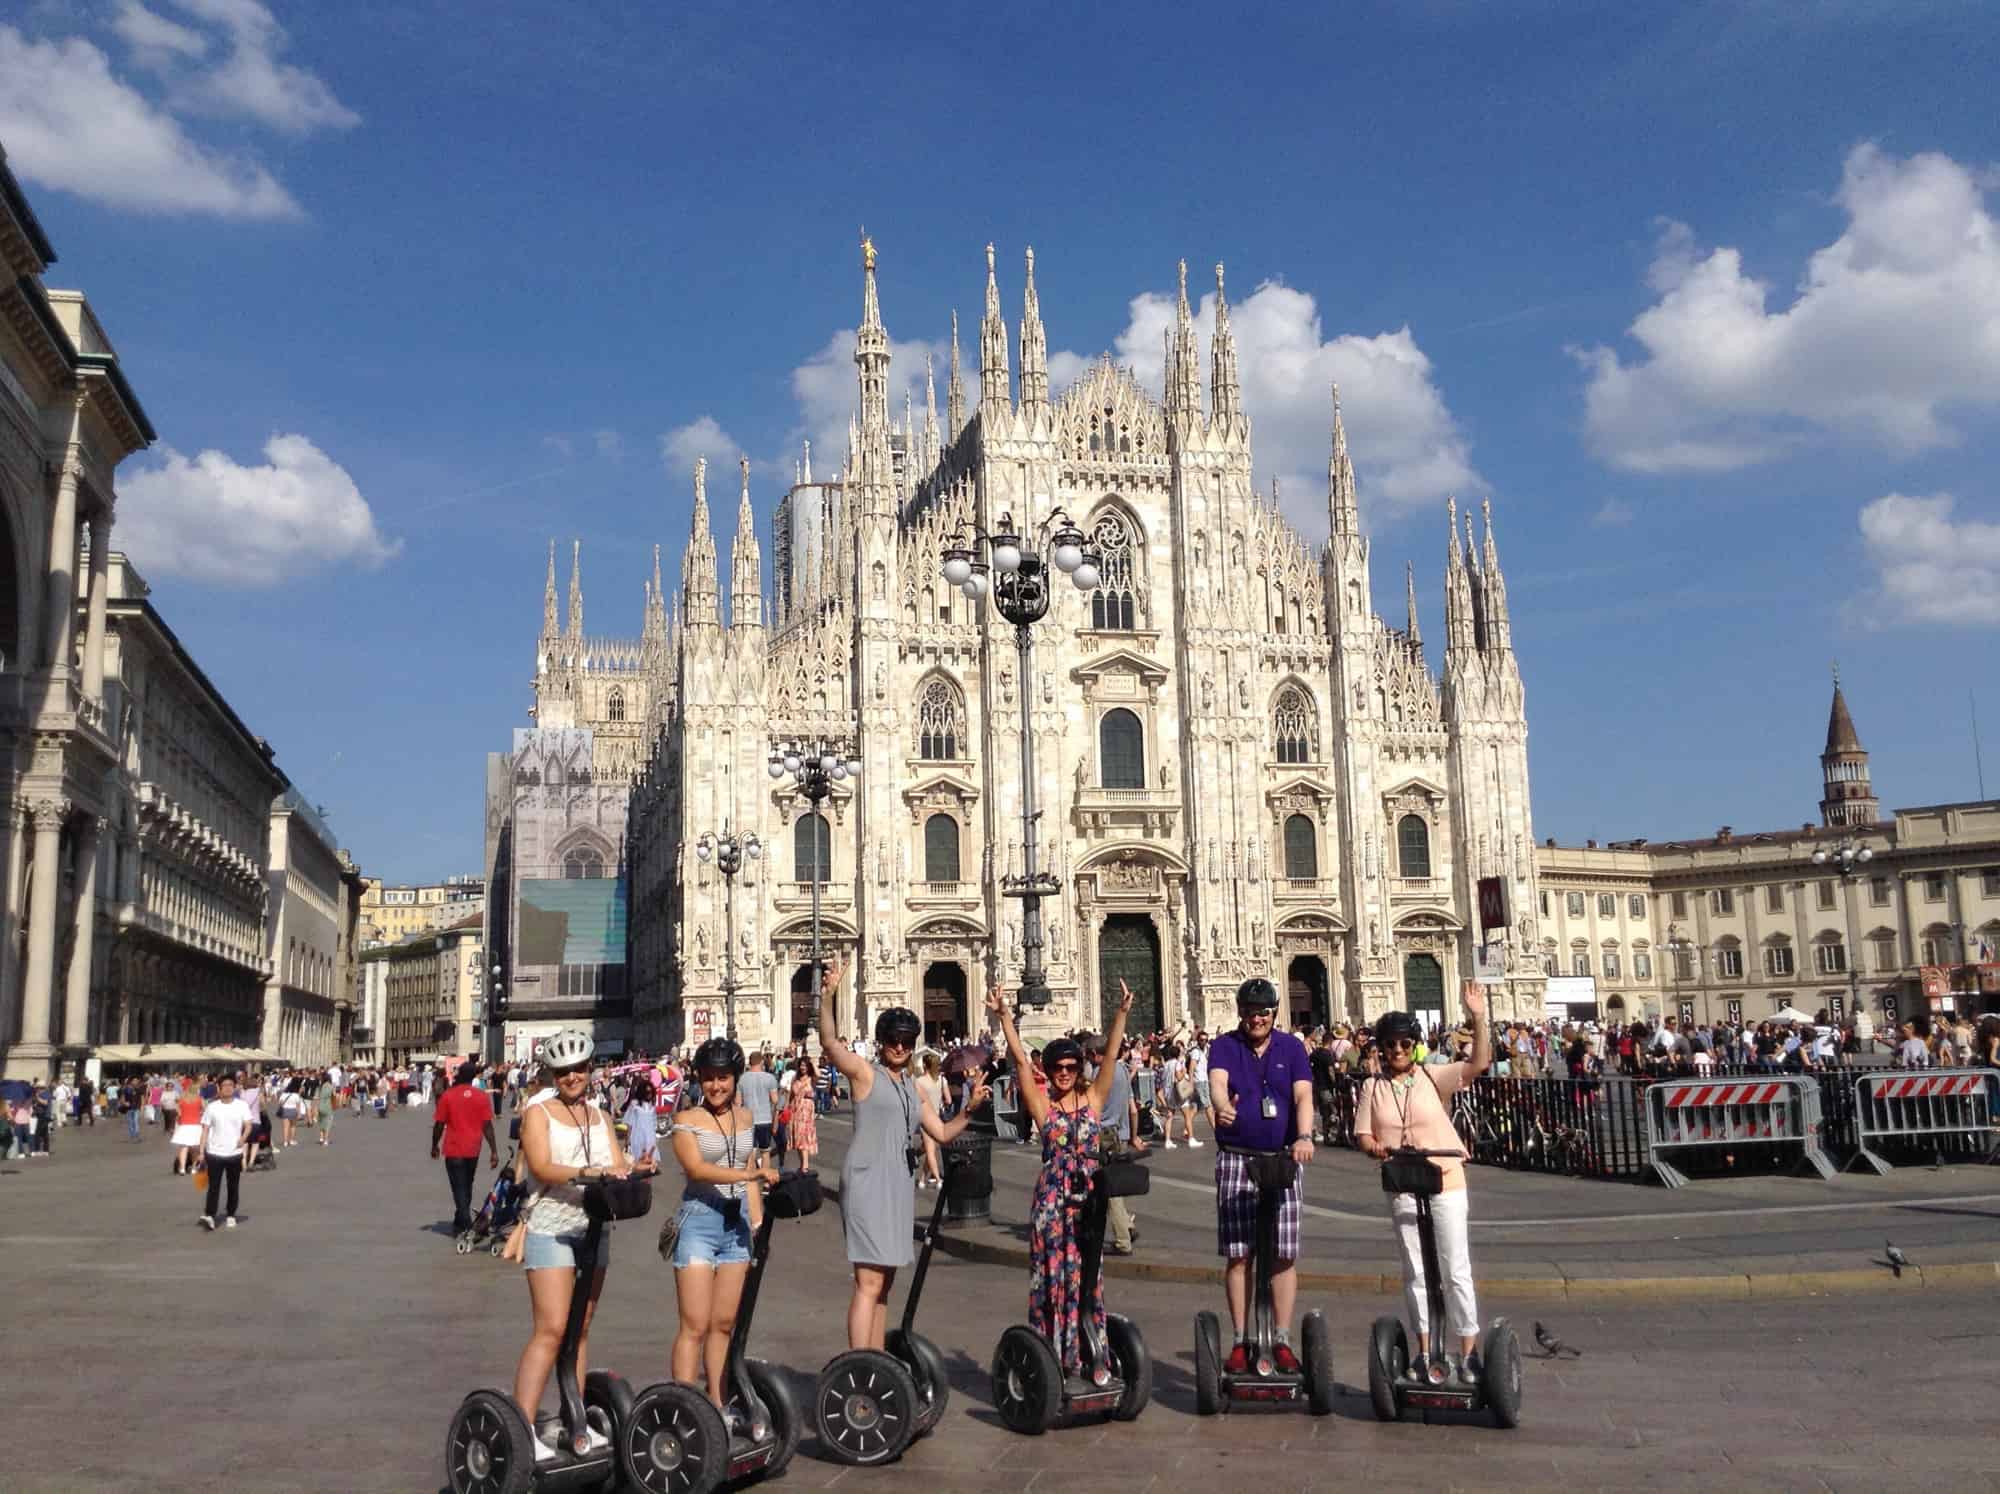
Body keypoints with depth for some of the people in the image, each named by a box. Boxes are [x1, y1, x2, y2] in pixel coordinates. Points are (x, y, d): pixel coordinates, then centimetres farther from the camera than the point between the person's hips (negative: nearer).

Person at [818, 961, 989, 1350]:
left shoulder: (912, 1088, 18)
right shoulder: (865, 1073, -2)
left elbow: (942, 1133, 21)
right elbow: (829, 1043, -18)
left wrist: (969, 1109, 5)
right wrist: (827, 999, -32)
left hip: (899, 1185, 8)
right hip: (867, 1182, -8)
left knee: (884, 1283, 13)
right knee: (869, 1283, -13)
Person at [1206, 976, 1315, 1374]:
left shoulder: (1292, 1047, 6)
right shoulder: (1224, 1046, 2)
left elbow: (1303, 1095, -6)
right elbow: (1217, 1081, -18)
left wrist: (1304, 1136, -25)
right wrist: (1223, 1106, -42)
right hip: (1236, 1160, -1)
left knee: (1284, 1254, 1)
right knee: (1237, 1254, 0)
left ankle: (1282, 1341, 9)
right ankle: (1241, 1340, 8)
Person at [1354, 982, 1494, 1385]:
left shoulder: (1433, 1077, -3)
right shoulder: (1373, 1088, 3)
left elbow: (1479, 1063, -15)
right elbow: (1363, 1134, 5)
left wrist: (1477, 1018, -24)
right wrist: (1376, 1147, -17)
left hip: (1445, 1183, -2)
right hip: (1402, 1189, 3)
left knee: (1456, 1269, -2)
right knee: (1414, 1272, 11)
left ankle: (1469, 1352, 6)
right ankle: (1424, 1350, 21)